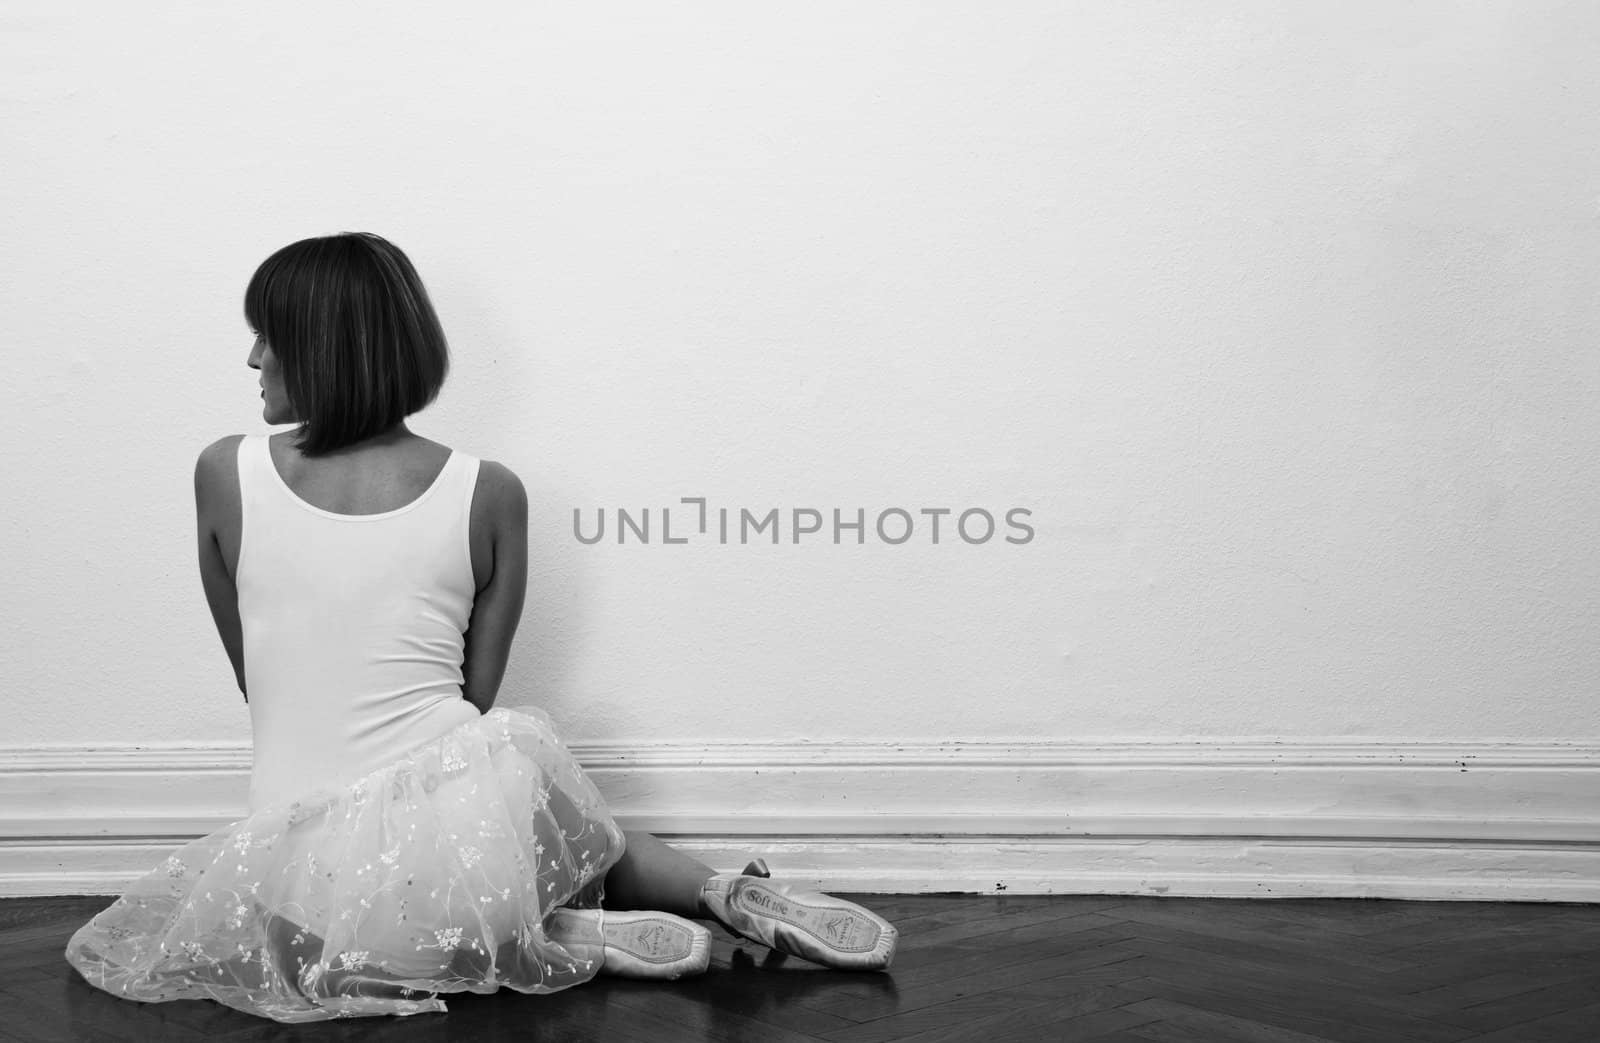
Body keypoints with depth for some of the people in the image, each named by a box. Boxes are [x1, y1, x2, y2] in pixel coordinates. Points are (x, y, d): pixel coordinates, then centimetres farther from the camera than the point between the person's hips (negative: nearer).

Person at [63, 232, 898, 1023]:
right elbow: (477, 697, 7)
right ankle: (732, 893, 11)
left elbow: (255, 678, 10)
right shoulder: (488, 494, 1)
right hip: (460, 832, 3)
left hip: (302, 871, -2)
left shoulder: (226, 474, 0)